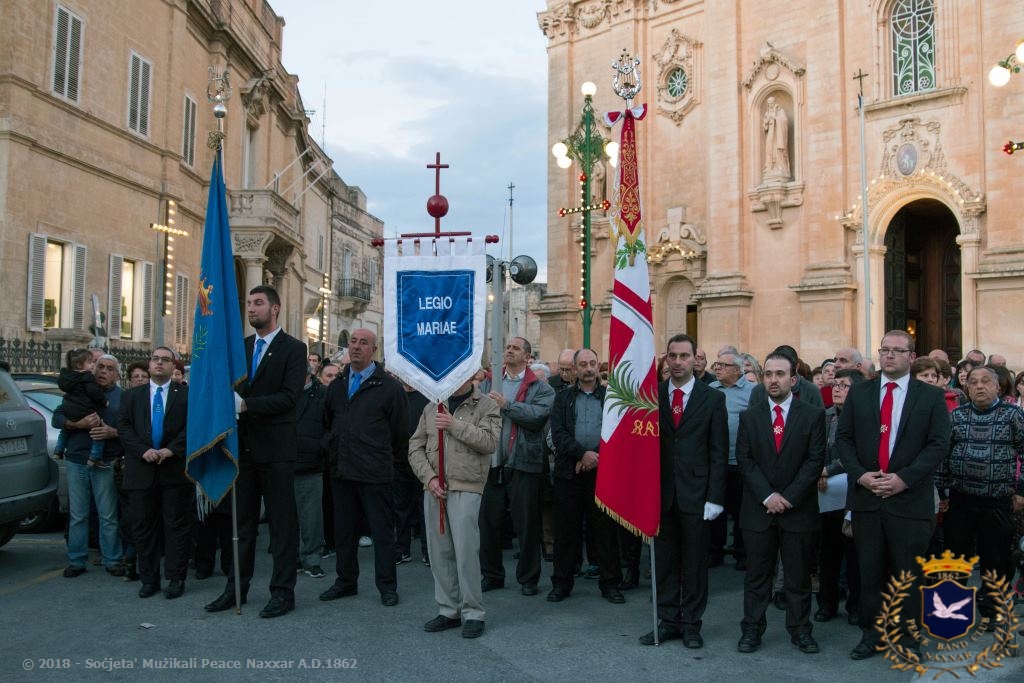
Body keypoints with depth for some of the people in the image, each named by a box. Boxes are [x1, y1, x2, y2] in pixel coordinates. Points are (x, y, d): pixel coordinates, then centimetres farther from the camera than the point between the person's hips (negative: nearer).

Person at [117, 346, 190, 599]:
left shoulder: (186, 394, 5)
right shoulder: (131, 395, 14)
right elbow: (123, 427, 4)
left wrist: (171, 449, -15)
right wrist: (143, 450, -11)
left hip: (175, 469, -2)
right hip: (141, 470, 3)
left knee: (176, 525, 1)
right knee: (143, 526, 6)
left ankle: (175, 578, 9)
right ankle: (149, 578, 17)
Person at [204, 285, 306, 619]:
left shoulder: (293, 349, -4)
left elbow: (289, 397, -14)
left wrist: (246, 404, -22)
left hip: (275, 447, -6)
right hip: (243, 444, 6)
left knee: (282, 522, 2)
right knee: (242, 520, 13)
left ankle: (283, 591, 10)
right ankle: (237, 587, 24)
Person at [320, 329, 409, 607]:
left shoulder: (389, 386, -7)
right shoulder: (337, 385, 11)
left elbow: (400, 430, -3)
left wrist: (387, 459, 6)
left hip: (375, 472, -6)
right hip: (341, 470, 6)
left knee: (382, 530, 3)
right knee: (343, 529, 14)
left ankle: (387, 585, 13)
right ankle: (346, 581, 27)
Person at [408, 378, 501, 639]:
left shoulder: (486, 406, 0)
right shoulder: (432, 407, 13)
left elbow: (489, 441, -14)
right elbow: (416, 447, 10)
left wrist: (455, 426, -16)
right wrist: (429, 477, -4)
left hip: (466, 488, -5)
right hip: (434, 488, 5)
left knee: (466, 551, -5)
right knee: (439, 552, 9)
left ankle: (473, 613, 9)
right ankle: (448, 610, 22)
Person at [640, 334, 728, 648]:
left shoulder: (712, 398, 0)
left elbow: (719, 452, -2)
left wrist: (714, 497, -8)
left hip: (695, 493, -1)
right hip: (661, 492, 2)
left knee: (694, 563, 8)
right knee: (664, 561, 10)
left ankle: (691, 624, 21)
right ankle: (668, 621, 21)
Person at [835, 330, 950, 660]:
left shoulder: (931, 396, 1)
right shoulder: (859, 393, 7)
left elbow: (938, 444, -5)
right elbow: (843, 437, 6)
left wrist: (904, 478, -15)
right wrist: (860, 474, -9)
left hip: (910, 499, -2)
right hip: (866, 496, 2)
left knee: (908, 574, 7)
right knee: (869, 571, 9)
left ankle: (907, 637, 22)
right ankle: (870, 634, 21)